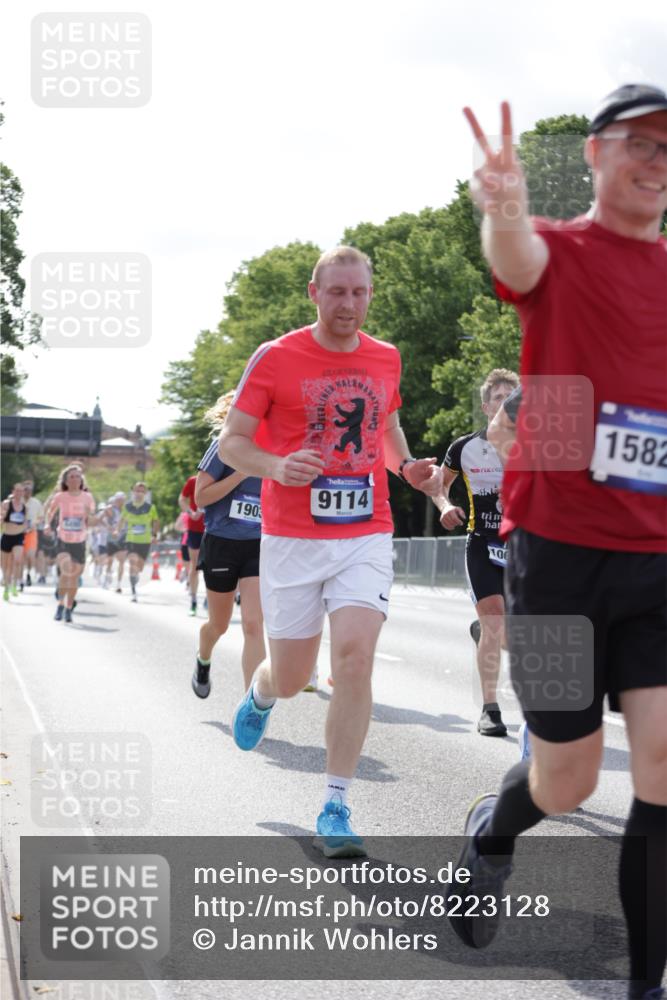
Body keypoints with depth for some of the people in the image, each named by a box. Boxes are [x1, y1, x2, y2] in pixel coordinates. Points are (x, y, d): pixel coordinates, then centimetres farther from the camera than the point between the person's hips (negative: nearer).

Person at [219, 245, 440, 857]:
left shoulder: (386, 359, 8)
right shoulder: (276, 358, -4)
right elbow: (232, 443, -2)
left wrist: (408, 467, 6)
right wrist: (275, 467, -22)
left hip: (366, 536, 2)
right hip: (292, 539, -2)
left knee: (355, 658, -16)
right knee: (291, 679, 7)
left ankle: (336, 808, -8)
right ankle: (260, 694, 47)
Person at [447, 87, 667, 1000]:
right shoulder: (556, 253, -3)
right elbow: (518, 256, -28)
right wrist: (503, 213, -52)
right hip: (560, 548, -3)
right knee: (568, 778, 5)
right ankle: (490, 835, 41)